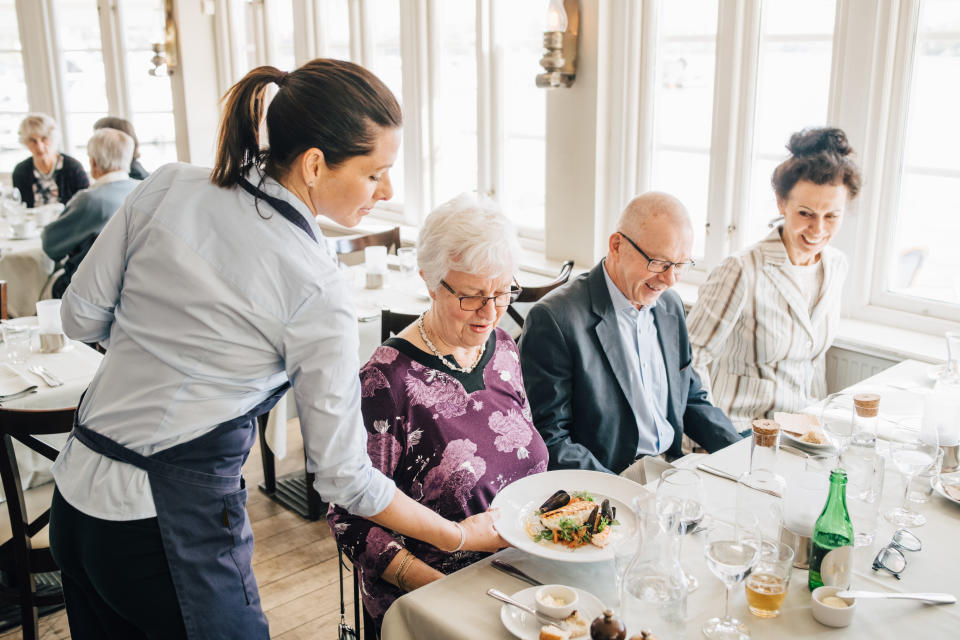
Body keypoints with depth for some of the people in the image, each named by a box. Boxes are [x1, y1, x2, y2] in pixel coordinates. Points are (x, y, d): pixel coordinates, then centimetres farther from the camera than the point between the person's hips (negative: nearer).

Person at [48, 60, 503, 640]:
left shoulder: (167, 187, -6)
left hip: (77, 489, 7)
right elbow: (343, 476, -13)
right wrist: (462, 536, -2)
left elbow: (82, 318, 4)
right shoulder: (317, 289, -20)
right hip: (175, 522, -6)